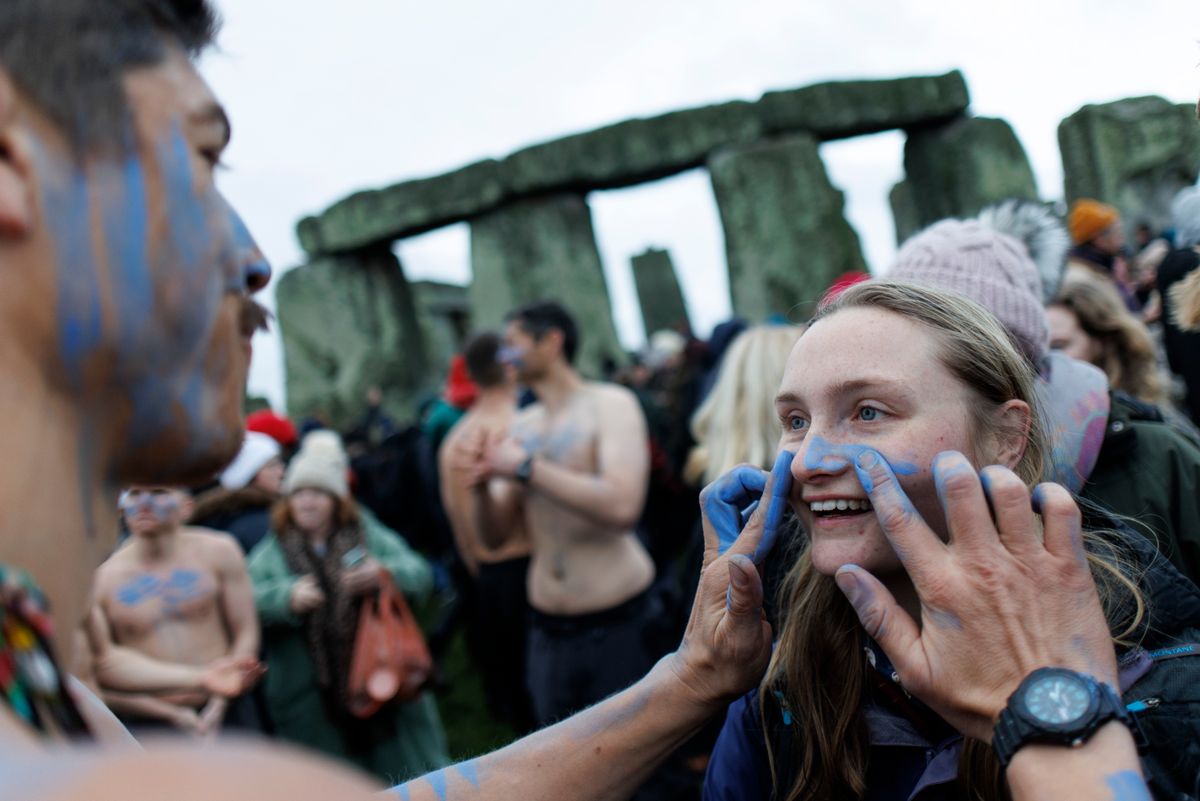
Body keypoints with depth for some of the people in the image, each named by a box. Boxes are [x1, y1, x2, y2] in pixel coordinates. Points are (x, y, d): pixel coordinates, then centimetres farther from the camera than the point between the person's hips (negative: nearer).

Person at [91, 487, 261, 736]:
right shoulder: (102, 580, -2)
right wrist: (174, 715, -8)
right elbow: (100, 681, -2)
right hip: (147, 725, -1)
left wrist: (217, 707, -7)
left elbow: (246, 634, 2)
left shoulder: (218, 551, 1)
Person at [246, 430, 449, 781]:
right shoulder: (270, 552, 6)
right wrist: (288, 597, -26)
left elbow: (420, 574, -1)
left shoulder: (369, 534, 7)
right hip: (313, 706, 0)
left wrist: (385, 574, -20)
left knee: (412, 788, 7)